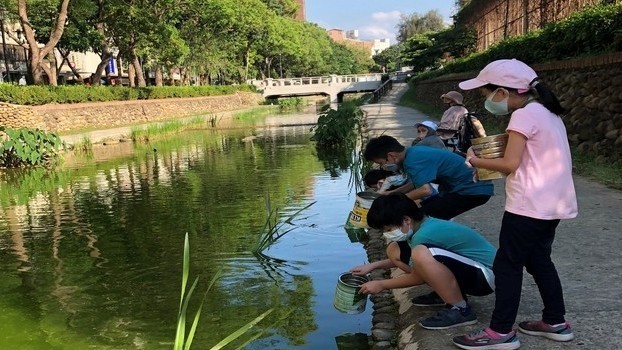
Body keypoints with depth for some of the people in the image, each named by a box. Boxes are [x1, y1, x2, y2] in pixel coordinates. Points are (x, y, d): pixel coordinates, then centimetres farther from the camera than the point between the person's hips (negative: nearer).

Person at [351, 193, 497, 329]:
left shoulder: (424, 235, -25)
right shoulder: (424, 224, 4)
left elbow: (418, 277, -12)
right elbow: (412, 263, 22)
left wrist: (381, 285, 0)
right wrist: (373, 265, 14)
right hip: (466, 268, 10)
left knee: (421, 254, -36)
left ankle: (460, 310, -17)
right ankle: (448, 292, 9)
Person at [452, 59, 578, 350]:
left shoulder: (523, 115, -15)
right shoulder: (546, 112, 14)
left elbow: (510, 164, -20)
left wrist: (475, 161, -5)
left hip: (530, 205, -10)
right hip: (551, 203, 10)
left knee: (507, 264, 0)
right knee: (538, 260, 20)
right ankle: (556, 322, 30)